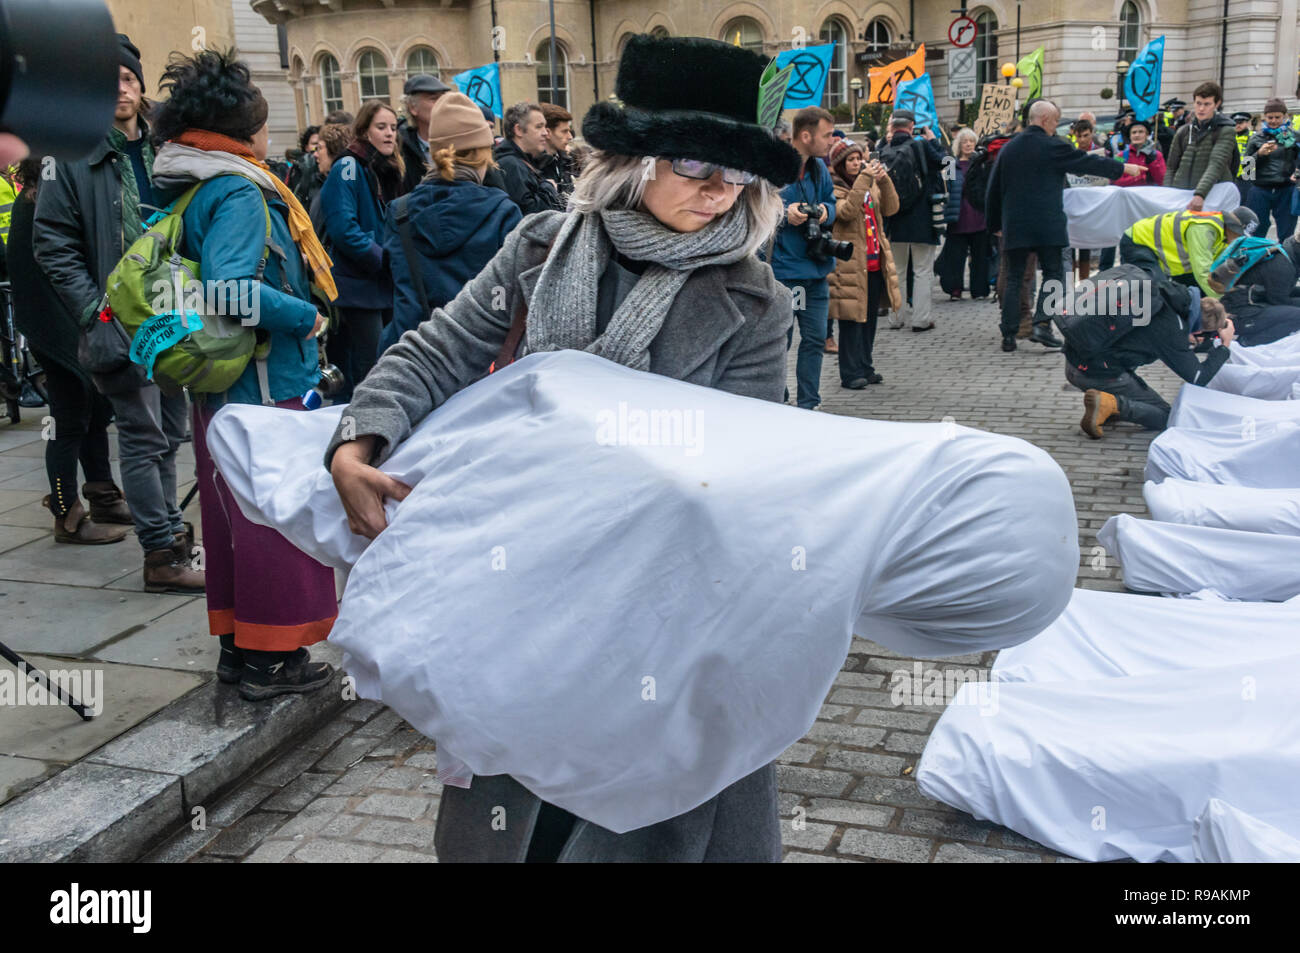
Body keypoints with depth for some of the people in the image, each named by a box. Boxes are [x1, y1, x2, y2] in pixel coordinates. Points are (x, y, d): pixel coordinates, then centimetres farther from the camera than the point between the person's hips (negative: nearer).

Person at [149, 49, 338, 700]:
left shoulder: (188, 190, 10)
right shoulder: (240, 194, -18)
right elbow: (229, 289, -31)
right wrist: (306, 318, -20)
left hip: (218, 384, 9)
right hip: (265, 383, -9)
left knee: (232, 512, 16)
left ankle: (237, 642, 27)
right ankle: (270, 656, 11)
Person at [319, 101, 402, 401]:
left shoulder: (389, 171, 16)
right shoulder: (348, 168, -10)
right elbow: (343, 228, -20)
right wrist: (386, 260, -19)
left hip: (385, 286, 8)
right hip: (359, 285, -8)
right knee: (369, 369, -9)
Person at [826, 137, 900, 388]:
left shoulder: (871, 185, 15)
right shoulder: (833, 188, -6)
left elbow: (891, 208, 4)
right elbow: (846, 211, -24)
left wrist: (884, 180, -10)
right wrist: (864, 179, -26)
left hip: (874, 262, 7)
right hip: (851, 263, -7)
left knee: (870, 318, 13)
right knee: (853, 319, -4)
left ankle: (865, 368, 23)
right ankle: (851, 373, 3)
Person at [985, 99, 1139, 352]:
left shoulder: (1008, 148, 9)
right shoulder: (1053, 147, -5)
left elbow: (993, 189, 12)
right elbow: (1087, 162, 3)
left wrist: (996, 224, 21)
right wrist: (1123, 167, 16)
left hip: (1014, 225, 4)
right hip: (1047, 224, -4)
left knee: (1014, 279, 6)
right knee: (1054, 273, 6)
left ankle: (1008, 335, 2)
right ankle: (1042, 324, -8)